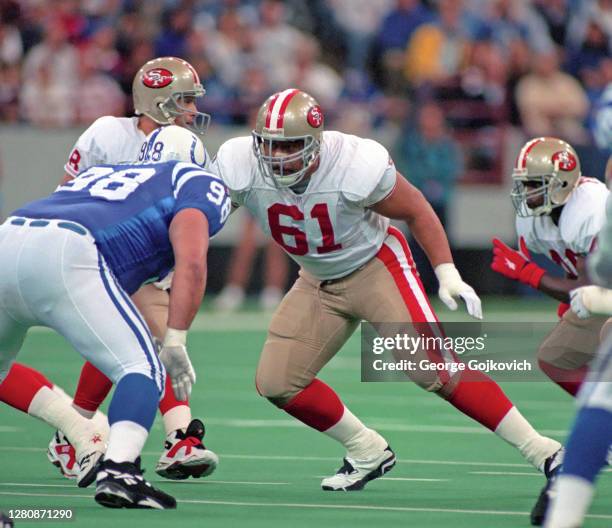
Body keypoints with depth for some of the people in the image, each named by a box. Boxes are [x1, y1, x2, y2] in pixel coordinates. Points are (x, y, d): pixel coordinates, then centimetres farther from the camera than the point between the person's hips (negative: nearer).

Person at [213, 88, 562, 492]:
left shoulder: (357, 166, -29)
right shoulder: (241, 169, -21)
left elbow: (416, 210, -13)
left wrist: (448, 276, -15)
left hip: (375, 267, -5)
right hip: (319, 283, 5)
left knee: (435, 368, -18)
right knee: (276, 383, -4)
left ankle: (537, 447, -10)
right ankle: (368, 453, 13)